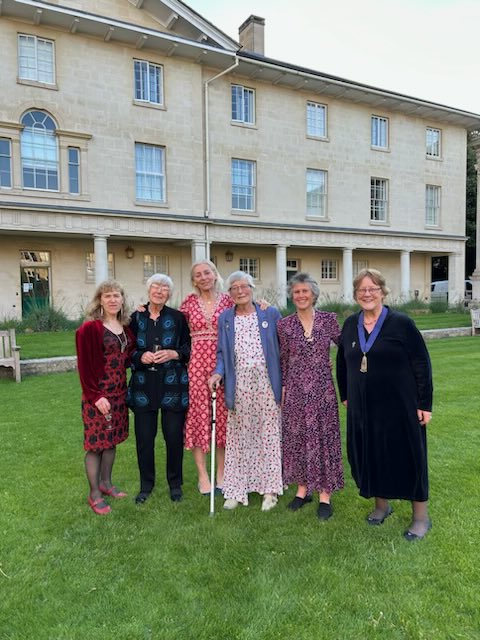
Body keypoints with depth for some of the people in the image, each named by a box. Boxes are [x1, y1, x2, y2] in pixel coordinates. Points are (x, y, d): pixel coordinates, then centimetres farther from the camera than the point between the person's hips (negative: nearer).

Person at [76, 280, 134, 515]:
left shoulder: (126, 327, 7)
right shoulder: (90, 328, -12)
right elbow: (85, 365, -14)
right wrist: (96, 396, -18)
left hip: (119, 392, 7)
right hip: (97, 394, -6)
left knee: (112, 439, 16)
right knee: (96, 443, 2)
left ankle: (106, 483, 33)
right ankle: (94, 494, 16)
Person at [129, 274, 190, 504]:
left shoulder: (177, 318, 2)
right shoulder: (136, 318, 5)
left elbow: (189, 348, 5)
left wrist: (174, 354, -13)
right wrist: (141, 356, -11)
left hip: (172, 385, -1)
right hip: (144, 385, 1)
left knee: (174, 436, 4)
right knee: (144, 437, 6)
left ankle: (175, 483, 25)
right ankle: (146, 484, 26)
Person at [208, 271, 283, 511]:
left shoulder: (271, 314, 2)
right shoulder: (225, 318, 8)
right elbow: (222, 352, 9)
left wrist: (285, 383, 0)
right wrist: (218, 373, -9)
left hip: (266, 383, -1)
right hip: (239, 385, 2)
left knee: (268, 434, 5)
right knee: (239, 436, 9)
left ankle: (270, 490, 19)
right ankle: (236, 490, 21)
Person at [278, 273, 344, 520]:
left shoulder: (328, 319, -1)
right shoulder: (284, 324, 0)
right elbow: (283, 361, 6)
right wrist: (281, 390, 6)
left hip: (322, 389, -1)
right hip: (295, 391, 1)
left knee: (323, 438, 6)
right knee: (296, 438, 9)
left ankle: (324, 494, 20)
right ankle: (302, 488, 28)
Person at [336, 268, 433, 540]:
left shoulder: (401, 323, -10)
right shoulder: (350, 324, 3)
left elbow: (422, 364, -9)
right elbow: (342, 363, 14)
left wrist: (425, 404, -10)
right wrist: (345, 395, 13)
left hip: (400, 406, -4)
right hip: (362, 409, 4)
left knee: (407, 456, 6)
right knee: (369, 455, 12)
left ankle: (421, 516, 24)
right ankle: (382, 504, 34)